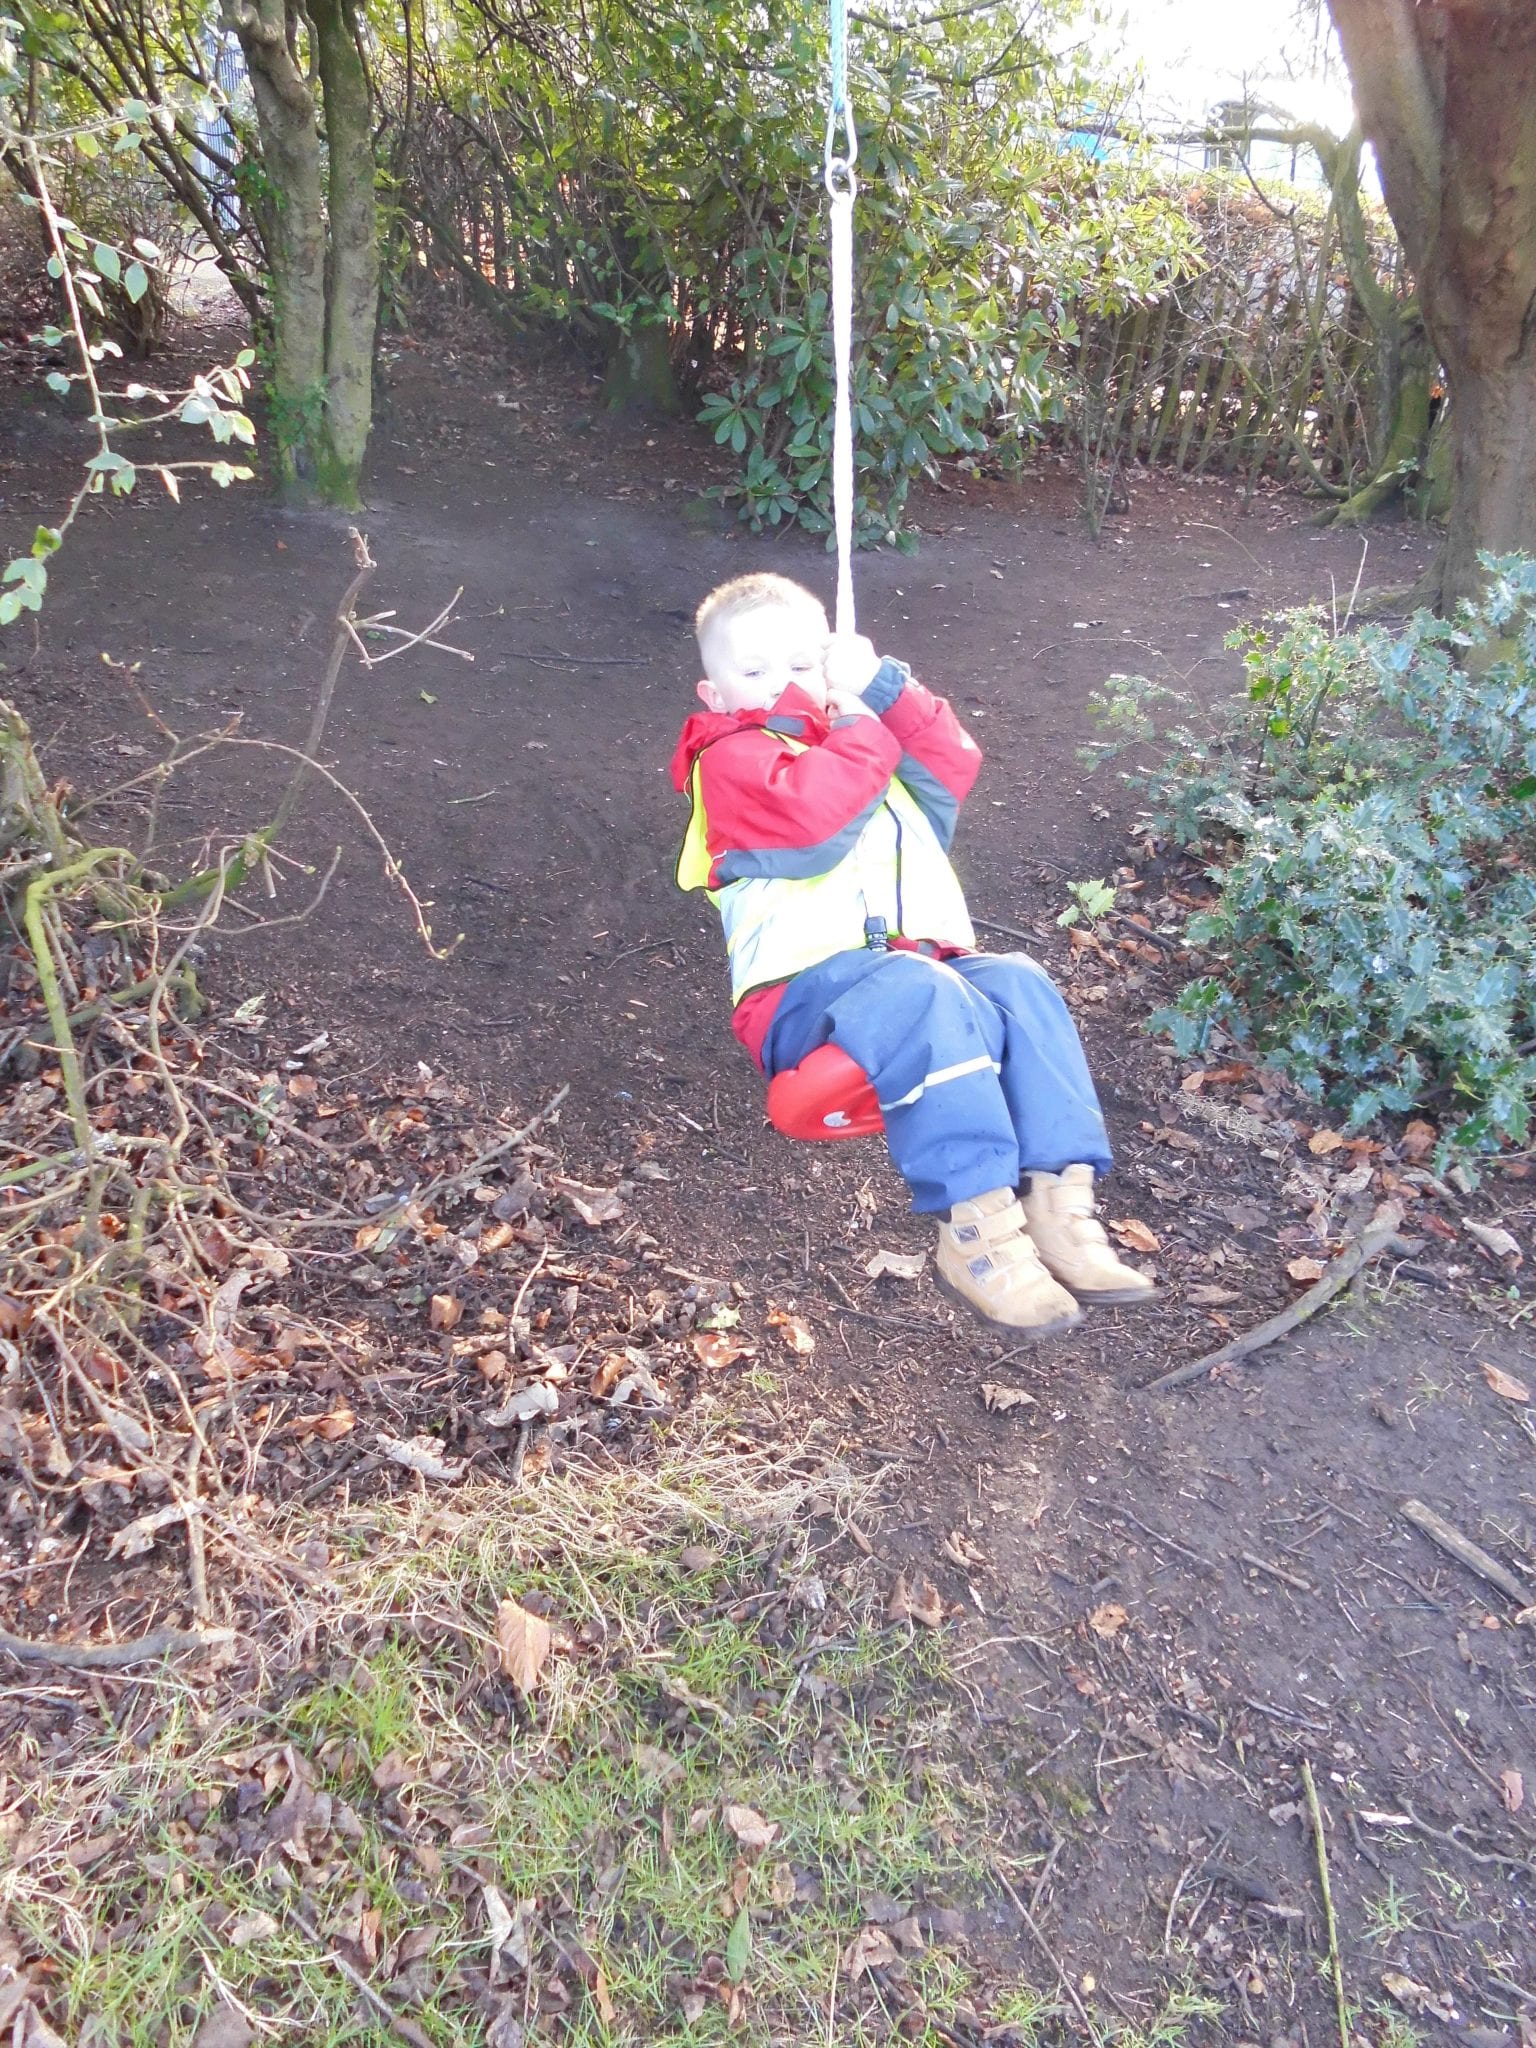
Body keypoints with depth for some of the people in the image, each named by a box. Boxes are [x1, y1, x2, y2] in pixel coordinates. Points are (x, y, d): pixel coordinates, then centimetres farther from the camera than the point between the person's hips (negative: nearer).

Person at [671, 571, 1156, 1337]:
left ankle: (1057, 1202, -28)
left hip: (928, 966, 7)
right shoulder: (730, 758, 7)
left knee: (1018, 984, -23)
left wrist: (881, 685, 8)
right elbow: (810, 818, -15)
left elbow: (953, 763, 15)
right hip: (808, 986, -6)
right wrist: (859, 732, -2)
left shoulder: (859, 730, 32)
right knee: (917, 995, -37)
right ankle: (975, 1230, -39)